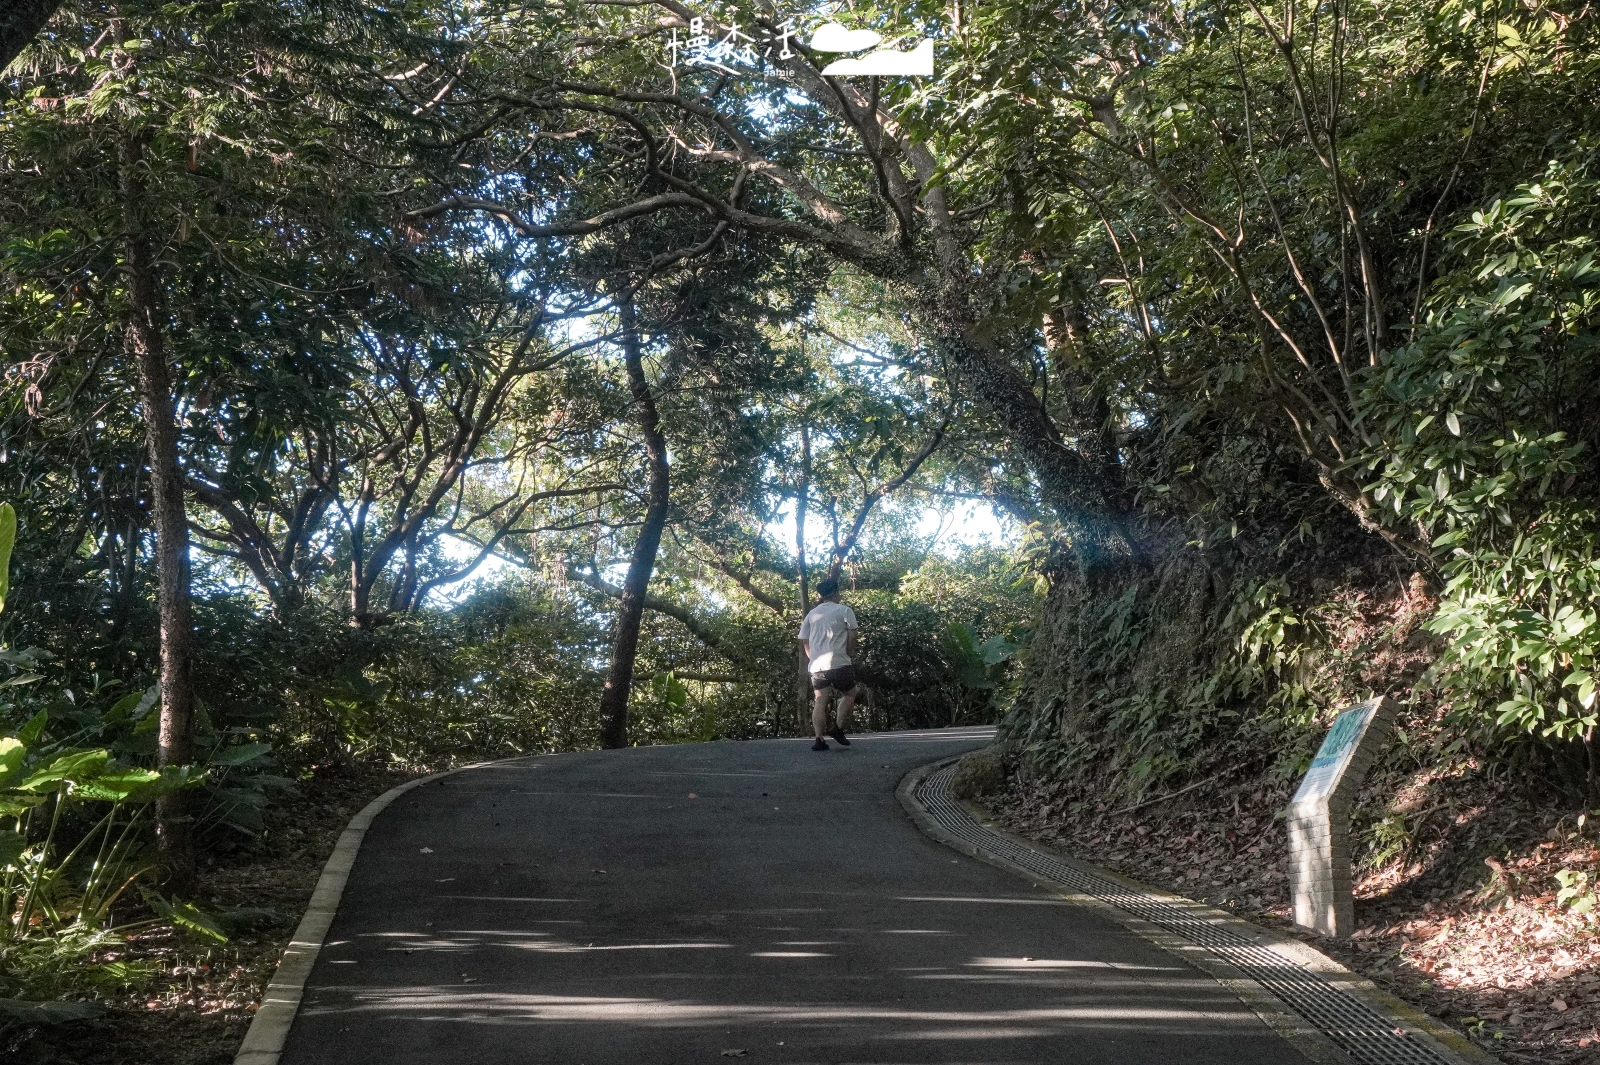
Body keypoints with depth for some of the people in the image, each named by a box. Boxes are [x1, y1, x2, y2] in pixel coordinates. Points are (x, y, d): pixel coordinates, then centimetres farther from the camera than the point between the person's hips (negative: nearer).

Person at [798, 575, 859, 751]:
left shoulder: (811, 614, 15)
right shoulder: (844, 611, 1)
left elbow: (804, 641, 15)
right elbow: (852, 637, -1)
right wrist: (850, 655, 13)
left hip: (816, 665, 4)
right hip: (839, 663, -4)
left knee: (820, 702, 3)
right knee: (849, 694, 13)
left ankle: (820, 739, -5)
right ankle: (838, 729, 2)